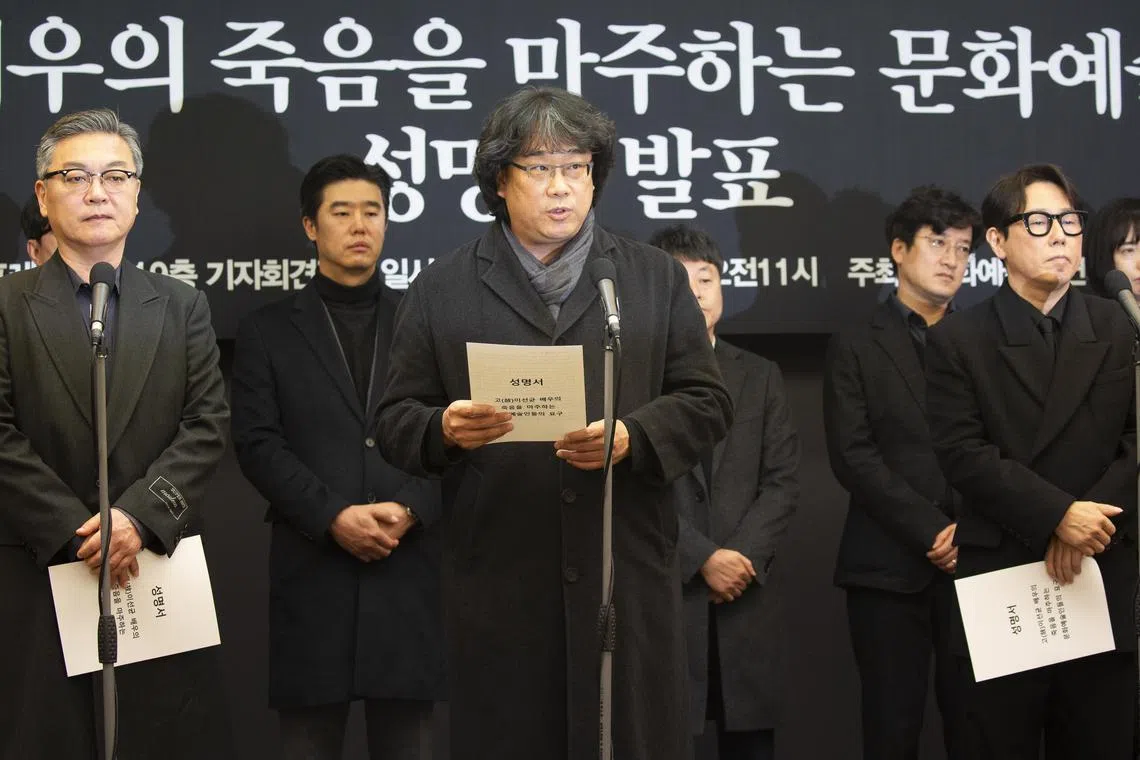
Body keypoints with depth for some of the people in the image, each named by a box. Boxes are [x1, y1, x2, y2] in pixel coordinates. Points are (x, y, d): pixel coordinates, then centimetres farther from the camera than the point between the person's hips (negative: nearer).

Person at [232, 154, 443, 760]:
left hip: (408, 568, 1)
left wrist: (409, 510, -10)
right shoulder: (268, 331, 11)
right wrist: (334, 517, -12)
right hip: (312, 569, -1)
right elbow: (258, 444, 0)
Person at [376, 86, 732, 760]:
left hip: (628, 577, 0)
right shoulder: (442, 290, 10)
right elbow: (397, 420, 9)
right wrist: (444, 430, -14)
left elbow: (707, 402, 7)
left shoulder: (658, 279, 12)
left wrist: (632, 437, -12)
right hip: (499, 582, 0)